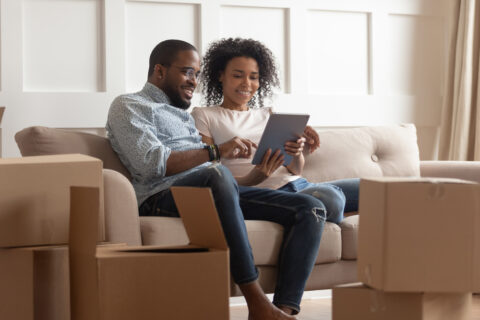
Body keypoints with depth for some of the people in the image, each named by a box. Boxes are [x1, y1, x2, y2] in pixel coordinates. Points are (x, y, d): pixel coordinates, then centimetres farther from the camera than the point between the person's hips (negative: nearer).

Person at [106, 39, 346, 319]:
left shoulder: (183, 115, 35)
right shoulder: (128, 106, 9)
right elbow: (151, 163, -10)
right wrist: (216, 152, -17)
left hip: (215, 192, 8)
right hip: (164, 197, -8)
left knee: (311, 209, -8)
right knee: (217, 175, -42)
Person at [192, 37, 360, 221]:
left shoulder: (268, 115, 25)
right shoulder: (203, 116, 10)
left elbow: (296, 170, 17)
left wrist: (297, 152, -9)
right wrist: (251, 180, -22)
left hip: (299, 184, 7)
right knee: (327, 196, -36)